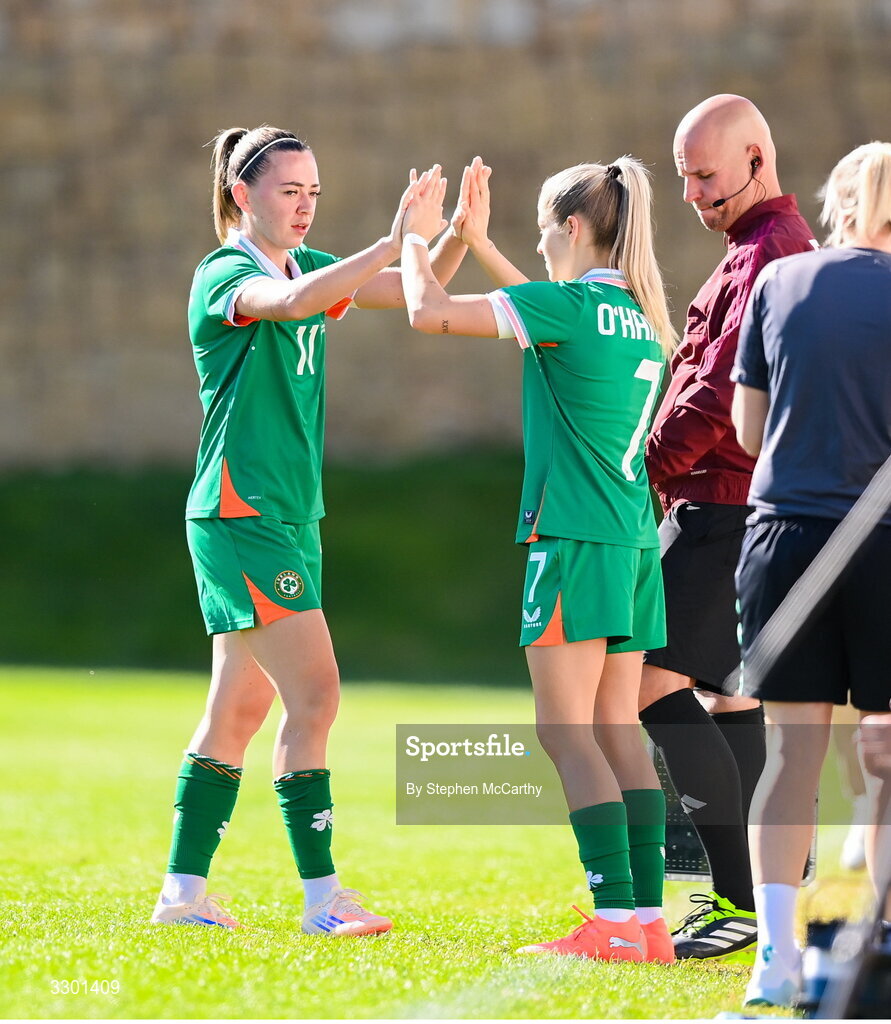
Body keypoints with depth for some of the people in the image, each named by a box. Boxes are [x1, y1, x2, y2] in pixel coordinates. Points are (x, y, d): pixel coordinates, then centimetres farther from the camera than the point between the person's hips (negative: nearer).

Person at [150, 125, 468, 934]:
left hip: (290, 518, 9)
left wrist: (459, 233, -12)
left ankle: (183, 891, 17)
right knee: (314, 696, -13)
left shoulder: (308, 266, 13)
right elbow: (292, 302, -33)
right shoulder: (223, 276, -11)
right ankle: (322, 897, -12)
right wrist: (395, 242, -38)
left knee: (241, 710, 11)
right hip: (239, 514, -9)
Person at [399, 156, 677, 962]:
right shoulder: (643, 316, 13)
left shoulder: (571, 304, -11)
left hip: (576, 540, -8)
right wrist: (476, 241, 36)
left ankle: (615, 921, -12)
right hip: (634, 541, 8)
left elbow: (430, 313, -10)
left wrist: (416, 237, 8)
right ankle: (649, 918, 5)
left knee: (567, 731, -6)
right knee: (618, 730, 8)